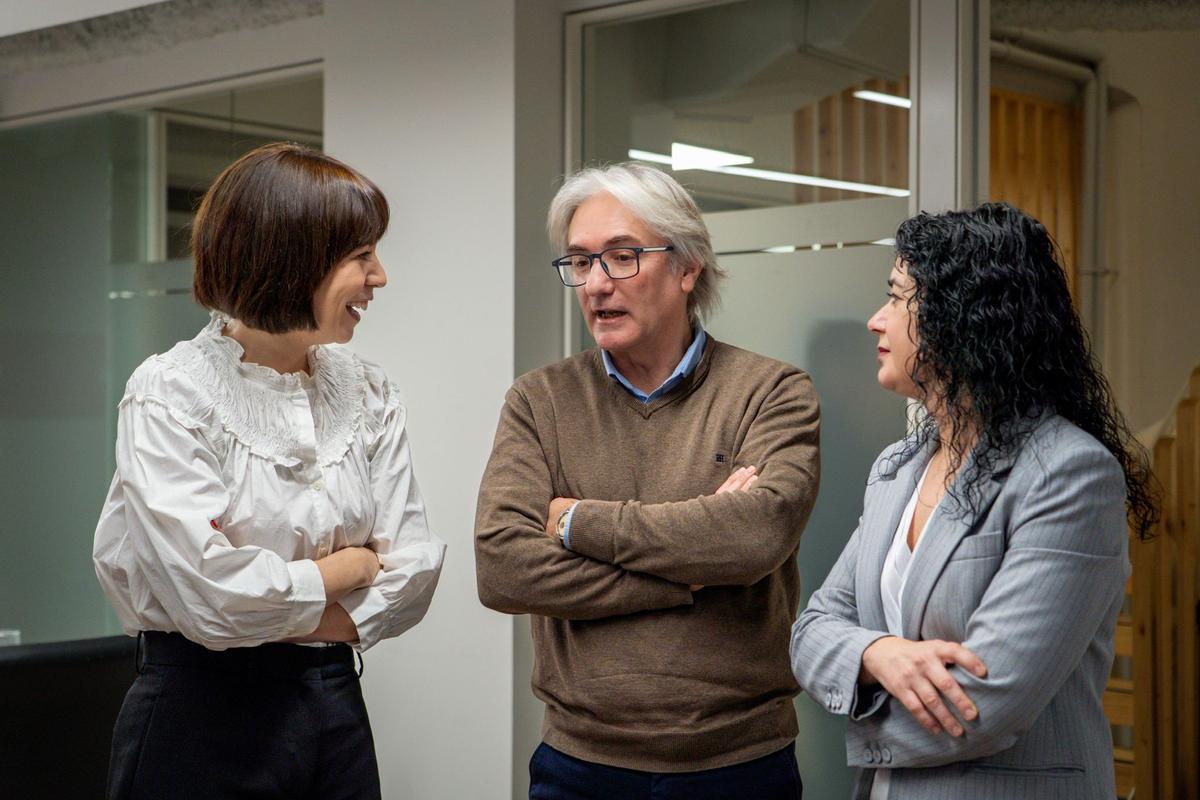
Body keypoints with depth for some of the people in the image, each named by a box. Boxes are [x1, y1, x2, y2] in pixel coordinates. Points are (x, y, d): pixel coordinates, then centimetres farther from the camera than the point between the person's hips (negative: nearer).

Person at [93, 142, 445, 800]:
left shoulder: (367, 394, 4)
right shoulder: (169, 395, -12)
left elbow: (413, 569, -2)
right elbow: (210, 593, -23)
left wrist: (278, 615, -13)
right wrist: (347, 568, -8)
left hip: (334, 703, 5)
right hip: (200, 717, -5)